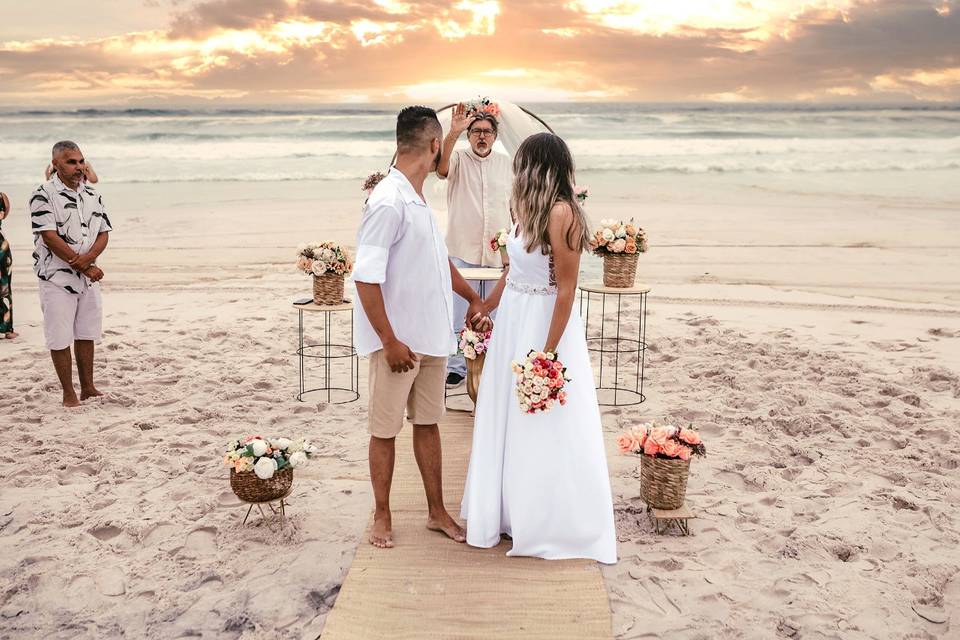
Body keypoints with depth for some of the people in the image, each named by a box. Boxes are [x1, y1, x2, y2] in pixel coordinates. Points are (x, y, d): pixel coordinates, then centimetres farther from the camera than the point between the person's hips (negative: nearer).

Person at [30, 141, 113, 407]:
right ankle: (68, 393, 10)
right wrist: (85, 268, -16)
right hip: (57, 276, -5)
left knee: (86, 334, 11)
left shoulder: (92, 195, 9)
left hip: (89, 276, 5)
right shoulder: (43, 195, -9)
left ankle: (88, 388, 21)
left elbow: (104, 233, 5)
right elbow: (50, 237, -16)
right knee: (60, 337, 1)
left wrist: (87, 258, -15)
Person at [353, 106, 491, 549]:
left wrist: (473, 297, 22)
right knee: (386, 429, 7)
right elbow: (366, 278, -22)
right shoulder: (388, 202, -20)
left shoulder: (419, 200, 9)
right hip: (398, 341, -8)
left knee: (428, 424, 15)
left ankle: (437, 511, 27)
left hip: (430, 337, 8)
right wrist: (390, 341, -22)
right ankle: (382, 515, 23)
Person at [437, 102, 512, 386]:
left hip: (499, 253, 3)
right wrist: (453, 133, -39)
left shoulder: (506, 163, 9)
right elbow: (441, 168, -26)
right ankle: (456, 367, 13)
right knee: (458, 314, 1)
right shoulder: (458, 158, -1)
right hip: (462, 251, -2)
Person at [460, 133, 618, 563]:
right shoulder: (526, 208, 5)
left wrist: (548, 353, -20)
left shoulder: (562, 213, -19)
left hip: (545, 324, -8)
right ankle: (513, 511, 34)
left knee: (545, 431, 4)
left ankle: (552, 524, 22)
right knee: (507, 419, 17)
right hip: (512, 320, 9)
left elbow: (566, 289, -20)